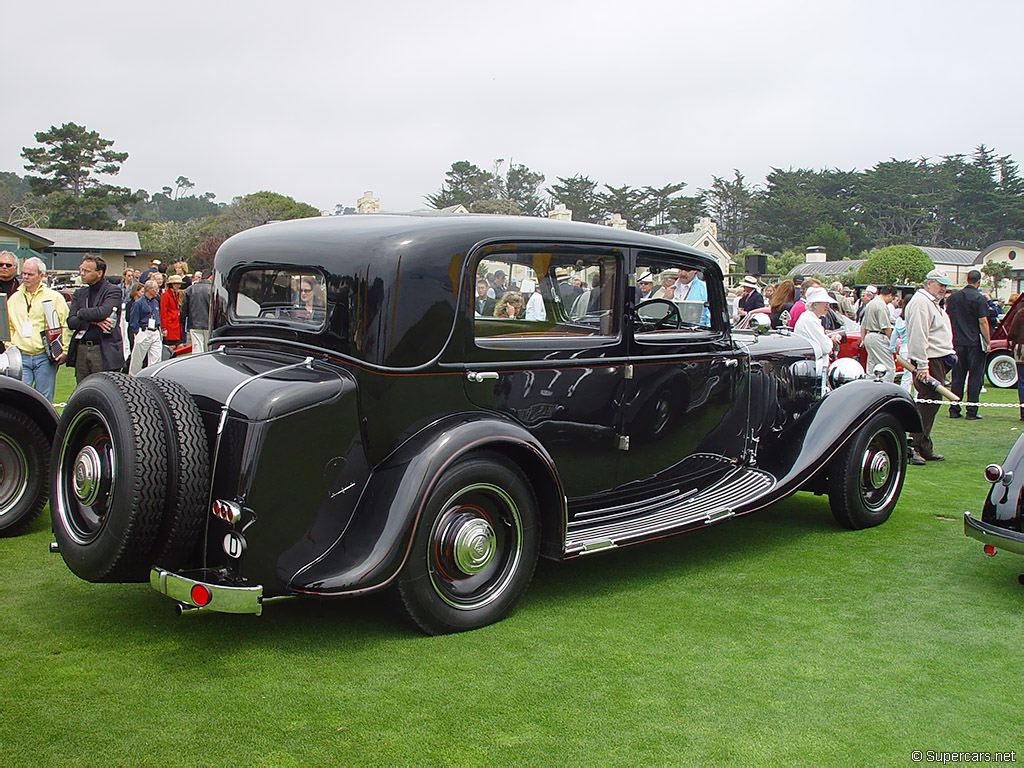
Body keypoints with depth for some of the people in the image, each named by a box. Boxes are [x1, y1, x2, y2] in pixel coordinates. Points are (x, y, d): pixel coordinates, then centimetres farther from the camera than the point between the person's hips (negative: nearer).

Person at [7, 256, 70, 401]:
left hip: (45, 357, -3)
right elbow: (8, 327, 22)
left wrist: (64, 351, -6)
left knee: (43, 399, 1)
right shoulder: (14, 299, 15)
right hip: (20, 358, 3)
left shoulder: (54, 297, 3)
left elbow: (66, 325, 1)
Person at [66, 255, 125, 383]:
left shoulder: (113, 291, -2)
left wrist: (81, 313, -3)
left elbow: (104, 312, -20)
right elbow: (70, 322, 5)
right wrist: (93, 321, -12)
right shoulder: (79, 293, 15)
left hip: (104, 353, -5)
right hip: (81, 351, 6)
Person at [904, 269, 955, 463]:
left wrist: (949, 354, 23)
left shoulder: (932, 302, 23)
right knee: (927, 405, -13)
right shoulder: (920, 303, -13)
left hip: (938, 360, 11)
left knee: (931, 403, 11)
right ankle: (913, 448, -11)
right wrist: (922, 365, -25)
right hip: (929, 361, -11)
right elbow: (918, 336, -21)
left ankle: (925, 449, 16)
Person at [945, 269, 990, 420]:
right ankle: (972, 411, 1)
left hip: (958, 343, 5)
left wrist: (951, 339, 22)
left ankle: (954, 410, 8)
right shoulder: (979, 298, -9)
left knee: (957, 377, 9)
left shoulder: (954, 296, 7)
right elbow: (983, 322, -13)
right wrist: (988, 342, -8)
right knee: (975, 377, 1)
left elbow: (948, 317, 13)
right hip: (975, 343, -5)